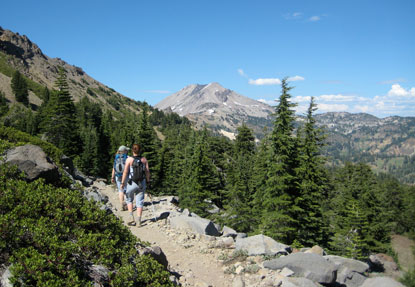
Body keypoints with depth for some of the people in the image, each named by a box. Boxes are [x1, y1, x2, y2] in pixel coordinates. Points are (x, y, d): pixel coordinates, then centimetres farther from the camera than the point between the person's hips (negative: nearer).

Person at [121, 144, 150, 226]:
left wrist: (122, 183, -5)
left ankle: (131, 218, 13)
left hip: (131, 183, -2)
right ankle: (139, 221, 8)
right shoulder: (144, 159, -1)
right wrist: (148, 181, 14)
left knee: (129, 199, 20)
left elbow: (125, 172, -12)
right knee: (139, 202, 9)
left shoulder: (129, 159, -10)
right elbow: (147, 171, 1)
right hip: (142, 183, 2)